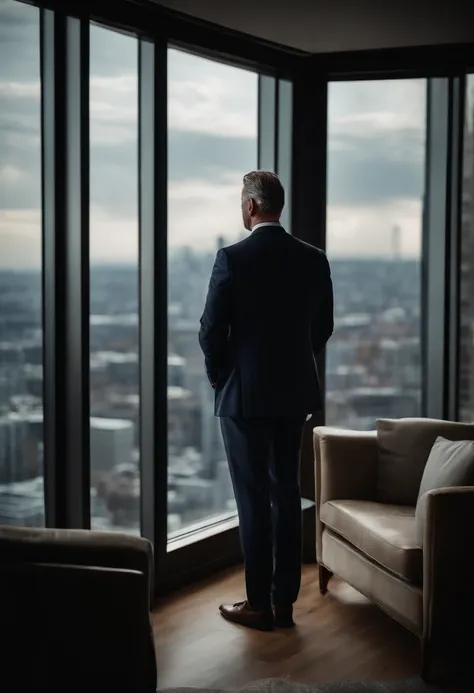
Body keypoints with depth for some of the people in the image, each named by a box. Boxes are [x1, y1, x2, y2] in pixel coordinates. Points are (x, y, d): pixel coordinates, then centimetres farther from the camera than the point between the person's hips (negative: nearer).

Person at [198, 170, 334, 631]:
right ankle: (285, 601, 16)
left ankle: (258, 605, 8)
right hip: (294, 392, 5)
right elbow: (322, 328, 8)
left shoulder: (232, 258, -13)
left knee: (253, 499, 1)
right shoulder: (314, 259, 2)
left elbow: (211, 330, -12)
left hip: (244, 395, -5)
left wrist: (219, 377, 4)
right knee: (287, 494, 10)